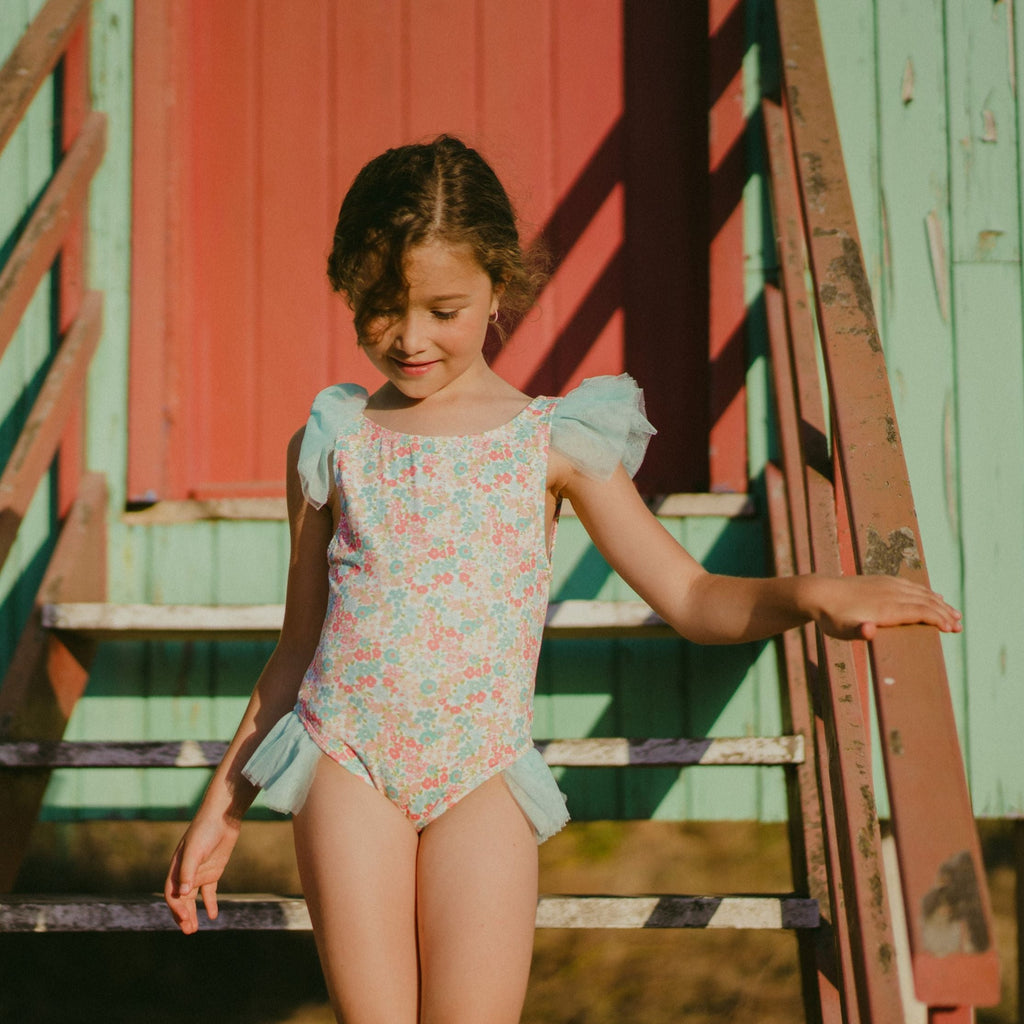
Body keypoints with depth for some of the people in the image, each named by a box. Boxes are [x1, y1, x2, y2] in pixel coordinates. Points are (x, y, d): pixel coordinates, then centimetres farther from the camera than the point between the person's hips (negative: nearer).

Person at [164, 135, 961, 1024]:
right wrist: (224, 805, 15)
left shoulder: (554, 442, 2)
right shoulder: (331, 446, 6)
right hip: (346, 753, 1)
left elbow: (692, 599, 0)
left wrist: (807, 594, -20)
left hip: (482, 775, 0)